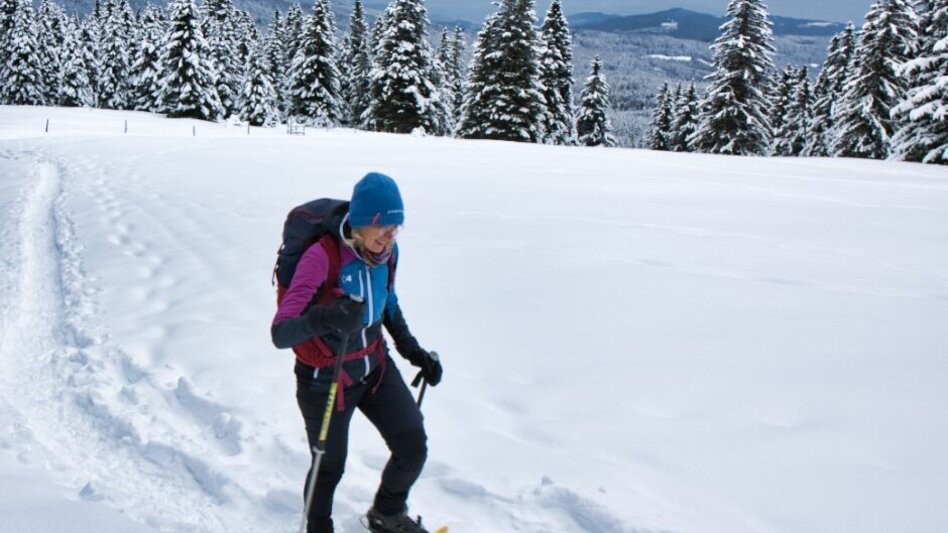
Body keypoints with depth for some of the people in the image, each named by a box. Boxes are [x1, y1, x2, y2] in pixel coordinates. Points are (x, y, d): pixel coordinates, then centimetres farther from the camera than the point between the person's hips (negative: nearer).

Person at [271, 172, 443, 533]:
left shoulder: (386, 252, -9)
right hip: (325, 379, -5)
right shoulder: (321, 256, -29)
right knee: (329, 466, 13)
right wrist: (325, 318, -52)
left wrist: (412, 350, 6)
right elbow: (280, 333, -34)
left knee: (413, 449, 2)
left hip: (375, 366, 5)